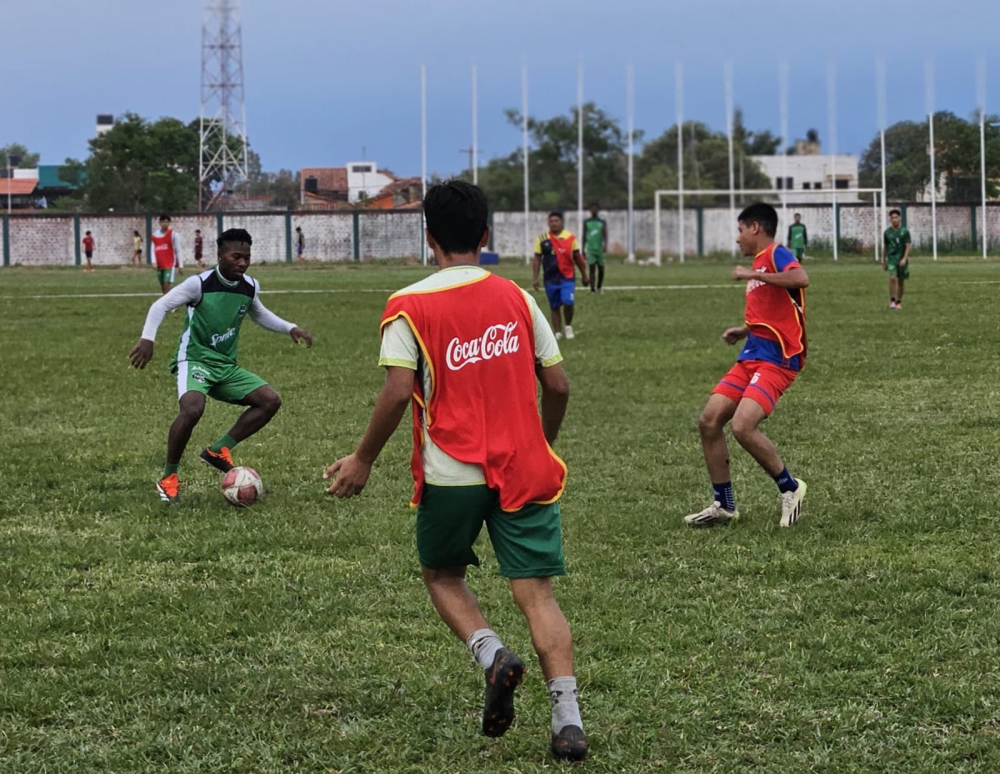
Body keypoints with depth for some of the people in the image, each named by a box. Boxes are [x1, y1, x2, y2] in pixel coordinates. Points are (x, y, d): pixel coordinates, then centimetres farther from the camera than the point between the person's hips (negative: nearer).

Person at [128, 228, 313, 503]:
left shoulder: (250, 287, 5)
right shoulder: (199, 284, -14)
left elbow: (259, 315, 26)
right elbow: (161, 306, -11)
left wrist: (290, 328, 14)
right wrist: (147, 339, -26)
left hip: (227, 366, 7)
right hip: (195, 360, -7)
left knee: (271, 400, -7)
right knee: (192, 409, -34)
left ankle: (219, 450, 0)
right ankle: (168, 478, -16)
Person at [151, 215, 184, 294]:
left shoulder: (173, 234, -5)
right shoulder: (154, 235, 6)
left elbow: (178, 251, -3)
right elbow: (152, 250, 5)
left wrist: (180, 265, -4)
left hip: (170, 264, -5)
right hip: (159, 265, 5)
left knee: (167, 285, -15)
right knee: (163, 287, 11)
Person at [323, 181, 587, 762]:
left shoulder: (409, 307, -4)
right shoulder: (517, 298, 7)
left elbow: (399, 392, -13)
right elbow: (557, 385, 8)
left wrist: (364, 461, -2)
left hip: (451, 473, -2)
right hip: (525, 468, 2)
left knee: (442, 573, 20)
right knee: (537, 591, 1)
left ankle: (492, 653, -6)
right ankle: (568, 719, -12)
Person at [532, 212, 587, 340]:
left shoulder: (570, 238, -1)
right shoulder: (542, 239, 0)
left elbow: (577, 257, 8)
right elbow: (537, 259, 4)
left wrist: (584, 274, 14)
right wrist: (535, 278, -1)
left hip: (567, 277, -1)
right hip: (551, 279, 1)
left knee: (568, 302, -17)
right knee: (554, 307, 7)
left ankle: (568, 326, 8)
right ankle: (558, 332, 18)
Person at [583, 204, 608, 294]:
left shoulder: (602, 222, 4)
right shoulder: (586, 222, 6)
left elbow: (605, 235, -6)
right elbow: (584, 236, 11)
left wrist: (605, 245, -22)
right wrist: (583, 249, 11)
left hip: (599, 248, 1)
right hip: (590, 249, -1)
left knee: (601, 269, 8)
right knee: (592, 269, -10)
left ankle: (599, 287, 29)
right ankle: (592, 289, -13)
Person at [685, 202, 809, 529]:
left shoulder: (775, 254, -7)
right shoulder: (759, 263, 20)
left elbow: (801, 279, -30)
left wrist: (752, 275, -23)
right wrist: (743, 330, 17)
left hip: (776, 359, -10)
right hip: (751, 356, 10)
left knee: (743, 426, -23)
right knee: (709, 421, 1)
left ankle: (790, 488, -2)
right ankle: (724, 505, 11)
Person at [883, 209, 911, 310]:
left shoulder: (904, 231, -2)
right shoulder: (887, 232, 5)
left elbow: (908, 246, -5)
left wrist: (904, 259, -19)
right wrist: (884, 262, 16)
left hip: (902, 260, 0)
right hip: (891, 259, 0)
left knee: (900, 281, 6)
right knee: (892, 278, -20)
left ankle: (899, 302, 18)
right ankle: (892, 301, -15)